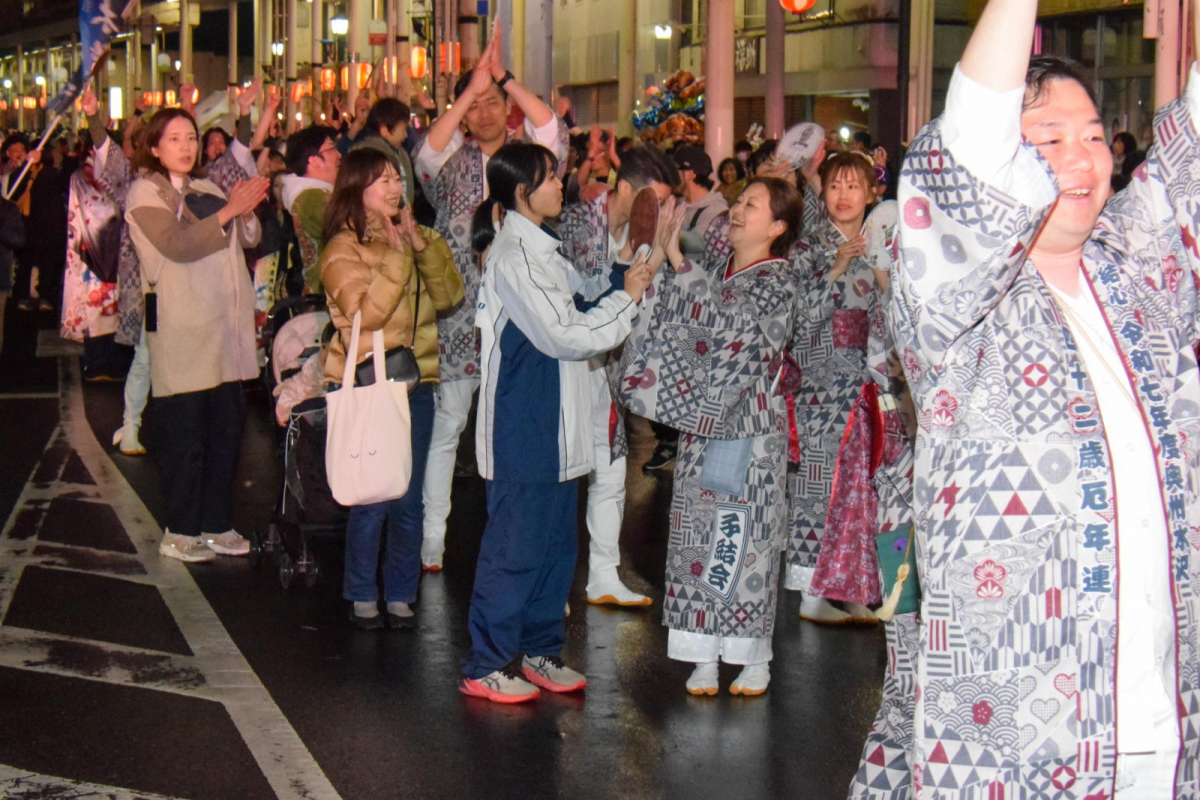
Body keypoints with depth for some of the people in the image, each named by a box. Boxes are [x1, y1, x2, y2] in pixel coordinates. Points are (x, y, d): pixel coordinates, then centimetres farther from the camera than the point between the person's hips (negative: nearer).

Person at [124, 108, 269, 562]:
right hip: (181, 328, -7)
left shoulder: (206, 190, 18)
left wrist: (247, 210, -8)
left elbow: (248, 239, 13)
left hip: (224, 324, 7)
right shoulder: (145, 193, -2)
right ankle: (179, 533, 5)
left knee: (227, 426, 8)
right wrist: (229, 210, -22)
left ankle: (216, 525, 17)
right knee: (184, 433, -4)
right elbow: (177, 245, -18)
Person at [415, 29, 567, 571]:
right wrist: (471, 89, -20)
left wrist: (505, 79, -16)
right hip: (458, 315, -1)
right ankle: (431, 540, 11)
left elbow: (555, 135, -12)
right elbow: (427, 155, -16)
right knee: (444, 429, 4)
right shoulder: (453, 162, 6)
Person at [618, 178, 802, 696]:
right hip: (703, 420, 6)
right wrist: (658, 256, -5)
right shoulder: (717, 263, 10)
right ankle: (704, 653, 13)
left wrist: (677, 261, -24)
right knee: (696, 531, 5)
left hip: (750, 427, -6)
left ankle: (753, 657, 10)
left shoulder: (776, 281, -10)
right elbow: (675, 320, 6)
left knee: (744, 533, -1)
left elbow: (720, 318, -23)